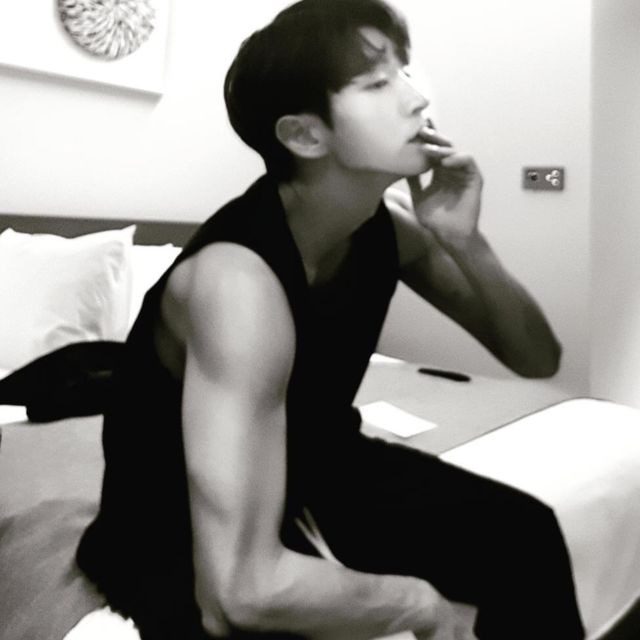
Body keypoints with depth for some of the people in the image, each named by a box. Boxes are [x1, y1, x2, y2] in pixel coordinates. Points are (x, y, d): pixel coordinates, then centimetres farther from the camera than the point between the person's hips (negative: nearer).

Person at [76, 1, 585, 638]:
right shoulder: (238, 275, -34)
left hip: (314, 471, 6)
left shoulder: (384, 227, -10)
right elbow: (242, 589, -39)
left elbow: (538, 358, -4)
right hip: (176, 528, -5)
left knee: (525, 532, -4)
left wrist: (464, 242, -23)